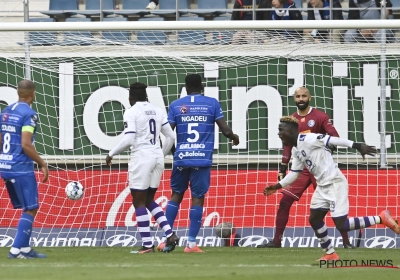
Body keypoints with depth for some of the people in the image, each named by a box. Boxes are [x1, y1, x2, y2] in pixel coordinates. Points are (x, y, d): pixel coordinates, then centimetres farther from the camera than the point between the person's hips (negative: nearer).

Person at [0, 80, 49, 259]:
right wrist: (42, 164, -13)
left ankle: (25, 249, 16)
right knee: (31, 209, -1)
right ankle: (16, 249, -7)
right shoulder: (28, 114, -13)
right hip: (21, 168, -8)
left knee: (28, 208, 17)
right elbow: (26, 144, -20)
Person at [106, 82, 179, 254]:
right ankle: (170, 234, 4)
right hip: (157, 156, 7)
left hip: (141, 157, -7)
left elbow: (128, 140, -16)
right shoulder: (158, 111, 11)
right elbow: (170, 137, 14)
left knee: (139, 202, 1)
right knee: (149, 200, 19)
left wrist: (111, 154, -4)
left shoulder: (131, 112, -7)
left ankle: (147, 245, -3)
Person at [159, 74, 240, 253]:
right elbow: (225, 130, 0)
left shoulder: (175, 105, 5)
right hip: (202, 158, -2)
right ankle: (191, 243, -2)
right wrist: (233, 137, 22)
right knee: (197, 198, 1)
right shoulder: (212, 104, 3)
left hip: (181, 158, 2)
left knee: (176, 195, 13)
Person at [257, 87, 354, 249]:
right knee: (284, 202, -1)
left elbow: (334, 137, -13)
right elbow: (288, 145, 16)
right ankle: (276, 241, 7)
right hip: (301, 168, 4)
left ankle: (346, 241, 0)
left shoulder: (320, 117, -5)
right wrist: (282, 169, 11)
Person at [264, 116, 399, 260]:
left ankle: (381, 218, -4)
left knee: (342, 225, -13)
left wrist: (357, 146, -33)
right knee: (314, 219, 11)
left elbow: (332, 140, -24)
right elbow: (294, 173, 23)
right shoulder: (295, 150, 13)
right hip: (322, 186, 10)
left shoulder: (307, 139, -16)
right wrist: (277, 186, 18)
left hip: (335, 183, -10)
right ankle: (330, 254, 23)